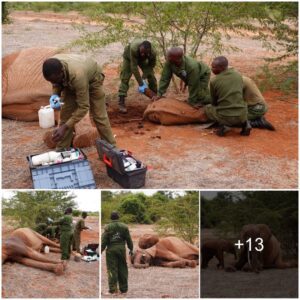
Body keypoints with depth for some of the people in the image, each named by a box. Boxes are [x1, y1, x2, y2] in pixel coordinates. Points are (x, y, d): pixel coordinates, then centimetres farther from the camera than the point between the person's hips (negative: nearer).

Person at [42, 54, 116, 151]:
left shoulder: (77, 75, -47)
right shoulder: (53, 67, -31)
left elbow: (83, 107, -41)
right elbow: (56, 82, -5)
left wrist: (65, 127, -45)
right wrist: (55, 94, -28)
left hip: (92, 79, -5)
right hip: (70, 82, 5)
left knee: (99, 115, -3)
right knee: (66, 113, -3)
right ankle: (61, 150, 4)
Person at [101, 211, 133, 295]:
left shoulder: (107, 227, -4)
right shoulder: (124, 227, 3)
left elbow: (104, 240, -7)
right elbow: (129, 239, 5)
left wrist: (101, 251, -2)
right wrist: (131, 249, 15)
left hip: (111, 250, -2)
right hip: (121, 249, 2)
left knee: (112, 269, 0)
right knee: (122, 269, 9)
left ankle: (113, 288, -3)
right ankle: (123, 288, 14)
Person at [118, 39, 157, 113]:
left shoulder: (153, 52, -36)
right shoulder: (133, 48, -46)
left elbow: (151, 66, -17)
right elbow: (134, 67, -42)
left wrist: (143, 78, -27)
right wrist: (140, 84, -41)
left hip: (142, 60, 3)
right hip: (129, 57, -3)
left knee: (151, 77, -2)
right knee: (125, 78, -12)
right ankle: (121, 103, -13)